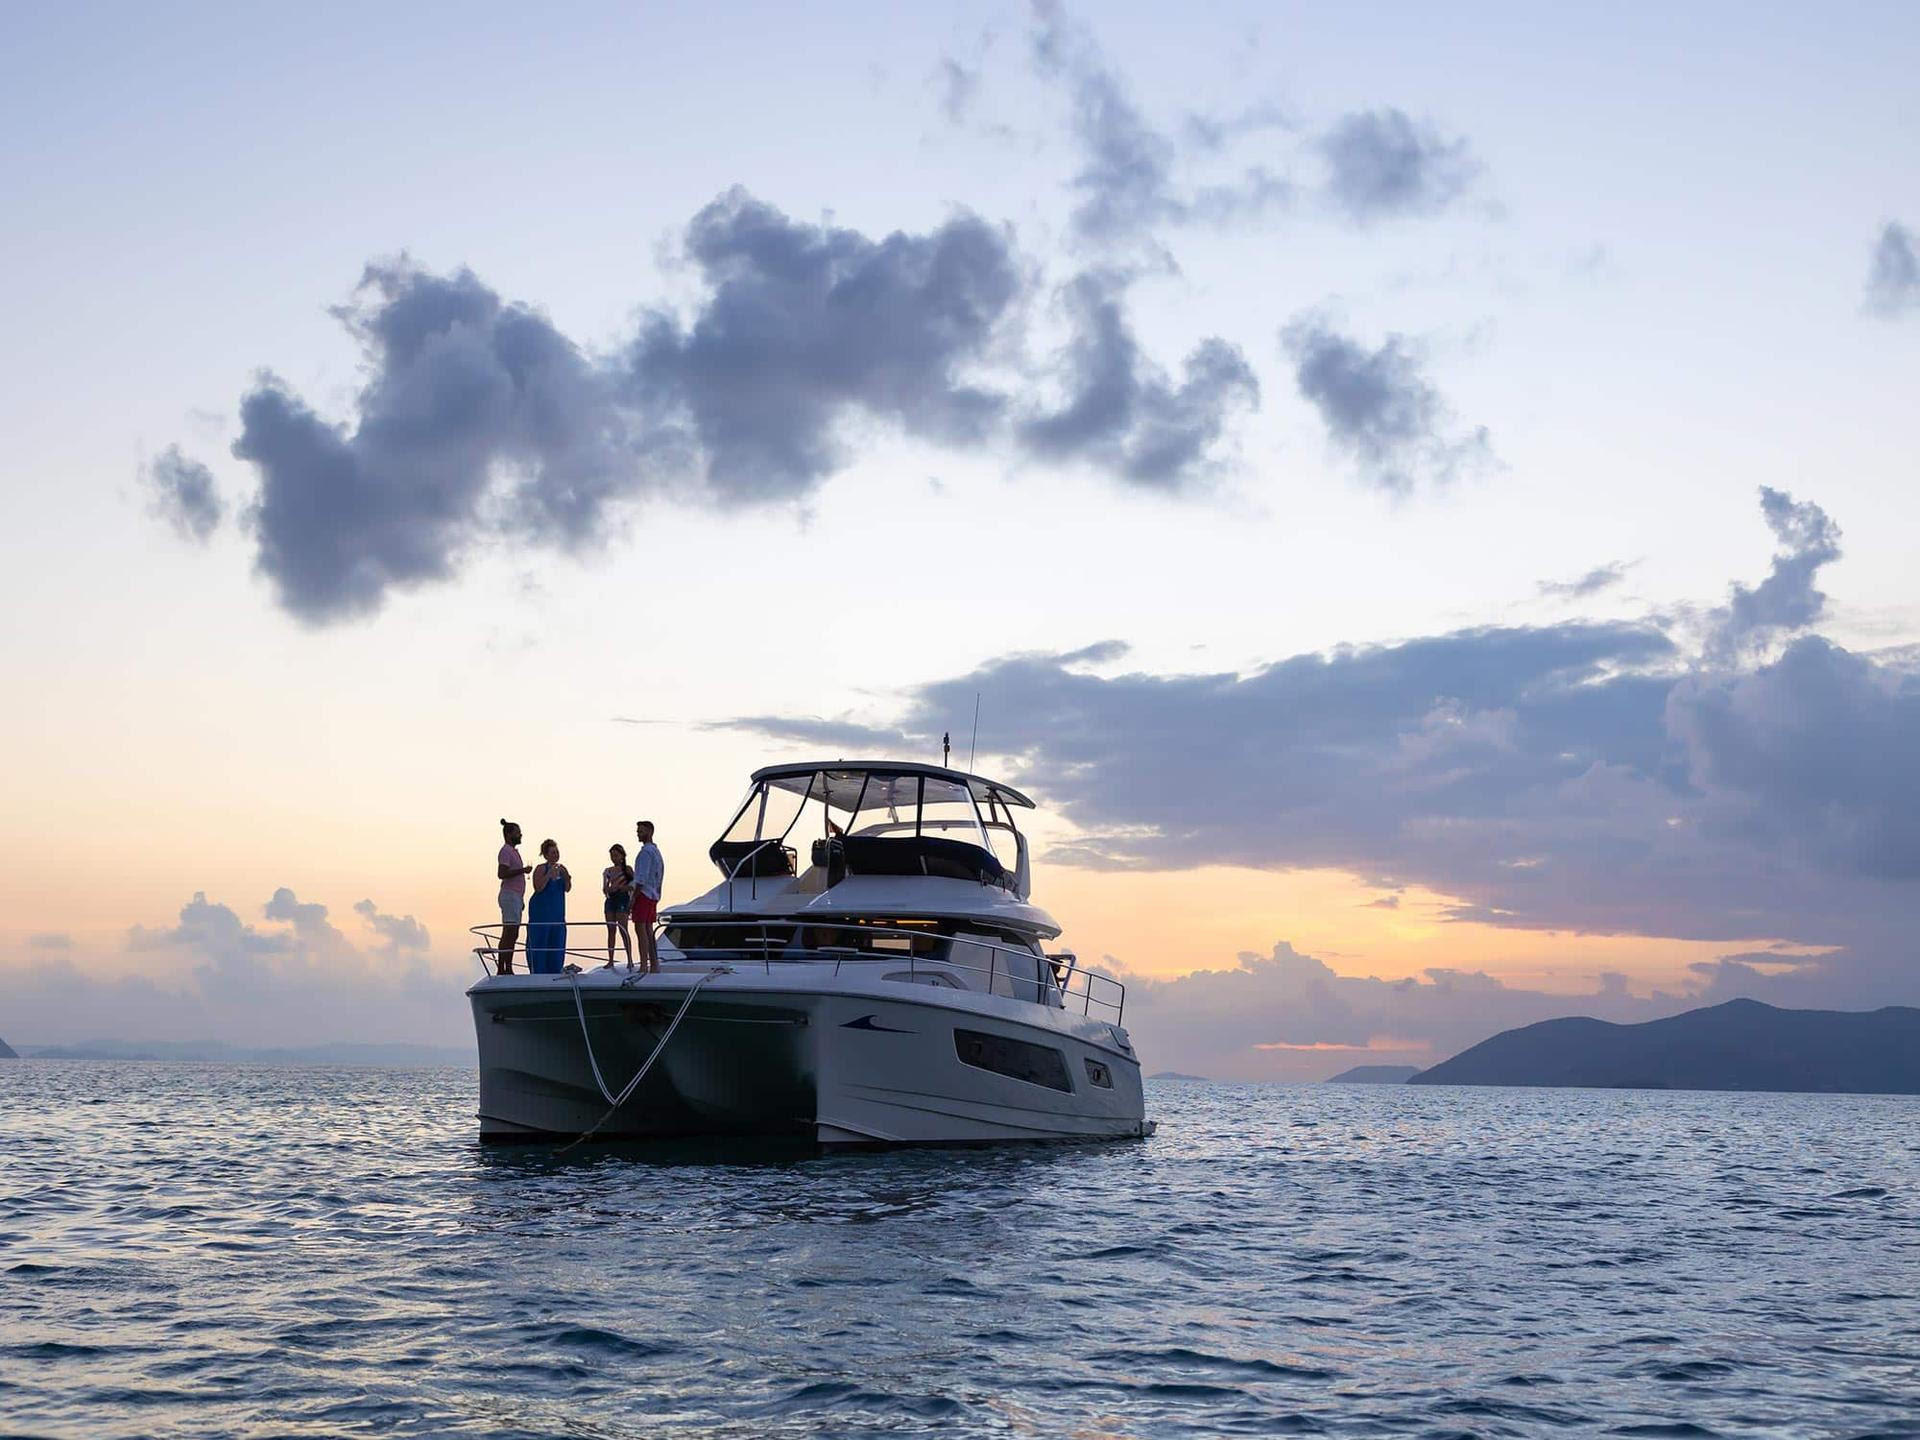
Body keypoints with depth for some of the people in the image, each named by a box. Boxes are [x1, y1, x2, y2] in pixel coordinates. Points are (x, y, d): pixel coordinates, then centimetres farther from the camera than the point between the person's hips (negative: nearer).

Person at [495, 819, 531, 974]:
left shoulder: (513, 851, 21)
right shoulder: (505, 851, -9)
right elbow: (502, 873, -20)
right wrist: (522, 870, -18)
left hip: (516, 896, 10)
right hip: (510, 896, -10)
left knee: (513, 935, 8)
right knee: (508, 933, -14)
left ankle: (508, 969, 8)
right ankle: (500, 969, -16)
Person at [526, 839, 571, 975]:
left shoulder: (562, 869, 9)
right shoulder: (541, 869, -7)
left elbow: (567, 889, 2)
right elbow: (538, 887, -18)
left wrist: (566, 877, -15)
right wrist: (549, 875, -25)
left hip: (558, 912, 6)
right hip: (541, 911, -6)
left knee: (557, 943, 6)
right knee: (539, 942, -6)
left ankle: (553, 972, 13)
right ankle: (537, 973, -4)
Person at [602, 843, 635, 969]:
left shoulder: (627, 869, 1)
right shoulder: (608, 871, 14)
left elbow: (633, 886, -3)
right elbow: (604, 889, 11)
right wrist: (610, 888, -10)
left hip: (623, 899, -5)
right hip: (610, 900, 5)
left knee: (622, 929, -12)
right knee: (611, 930, 3)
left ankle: (630, 960, -9)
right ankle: (610, 961, 5)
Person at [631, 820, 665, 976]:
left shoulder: (646, 852, -14)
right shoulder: (656, 851, 17)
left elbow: (642, 878, -20)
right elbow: (659, 878, 20)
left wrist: (633, 897, -18)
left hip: (643, 894, -10)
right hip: (653, 895, 10)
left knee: (640, 929, -10)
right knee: (648, 930, 11)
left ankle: (644, 966, -14)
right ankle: (654, 965, 9)